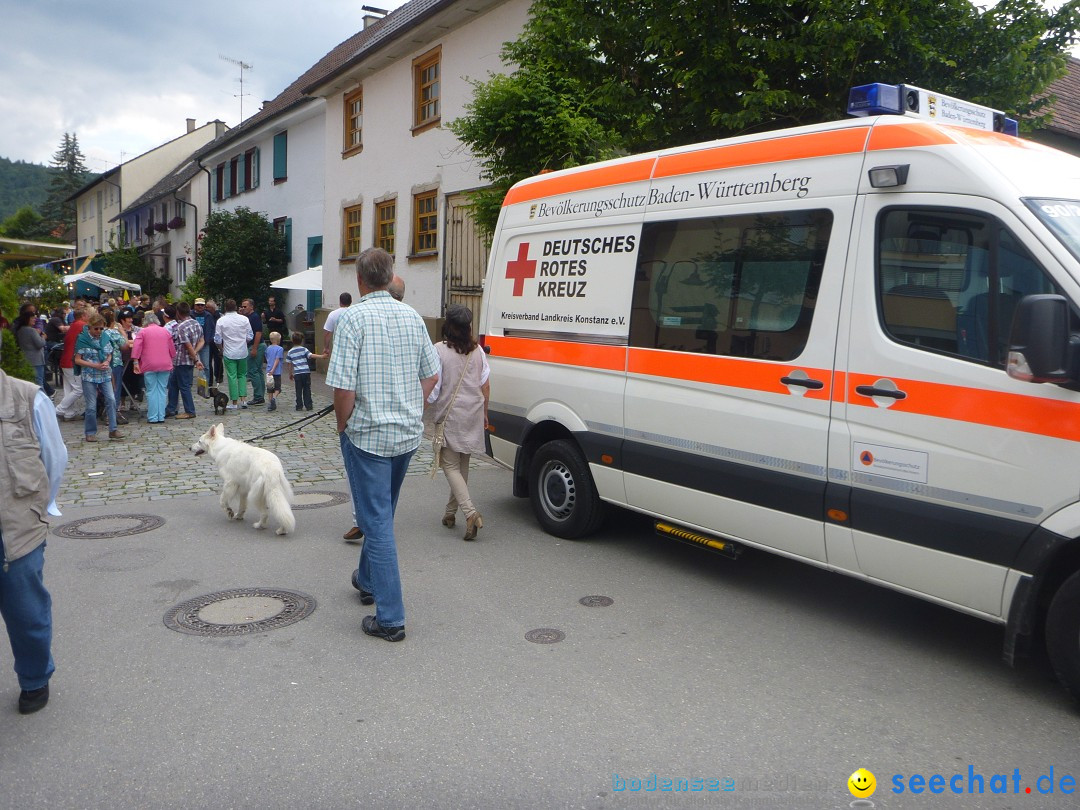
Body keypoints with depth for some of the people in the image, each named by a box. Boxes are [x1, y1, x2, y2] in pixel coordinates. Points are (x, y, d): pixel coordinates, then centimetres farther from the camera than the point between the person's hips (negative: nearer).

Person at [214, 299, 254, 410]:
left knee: (232, 377, 2)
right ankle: (243, 399, 4)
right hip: (243, 352, 2)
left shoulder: (221, 320, -7)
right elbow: (250, 337, 0)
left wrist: (221, 348, 15)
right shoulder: (244, 319, -4)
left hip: (229, 353, -2)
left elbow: (217, 340, -4)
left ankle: (234, 403, 4)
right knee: (242, 375, 14)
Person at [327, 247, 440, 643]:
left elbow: (343, 387, -20)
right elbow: (431, 375, 9)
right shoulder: (412, 316, 4)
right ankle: (368, 580, 43)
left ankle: (390, 618, 1)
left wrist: (343, 425, -4)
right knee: (383, 513, 24)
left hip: (367, 433, -6)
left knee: (377, 521, -2)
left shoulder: (353, 318, -15)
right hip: (408, 433, 6)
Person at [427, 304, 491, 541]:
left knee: (450, 465, 0)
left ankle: (470, 513, -17)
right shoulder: (477, 350, 2)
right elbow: (485, 387, 7)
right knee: (462, 464, 16)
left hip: (450, 416, -5)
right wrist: (484, 413, 20)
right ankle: (451, 512, 29)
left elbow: (433, 388, -14)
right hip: (473, 415, 5)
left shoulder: (439, 350, -13)